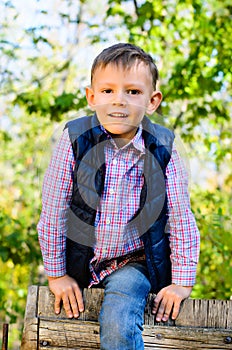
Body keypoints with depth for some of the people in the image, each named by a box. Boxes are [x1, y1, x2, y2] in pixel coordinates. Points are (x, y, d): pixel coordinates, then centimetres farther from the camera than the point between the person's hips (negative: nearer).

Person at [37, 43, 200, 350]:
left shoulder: (162, 149, -10)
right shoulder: (75, 140, -12)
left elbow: (181, 220, -2)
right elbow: (53, 212, -6)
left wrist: (182, 281, -2)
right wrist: (56, 274, -2)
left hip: (134, 263, -1)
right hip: (80, 263, 2)